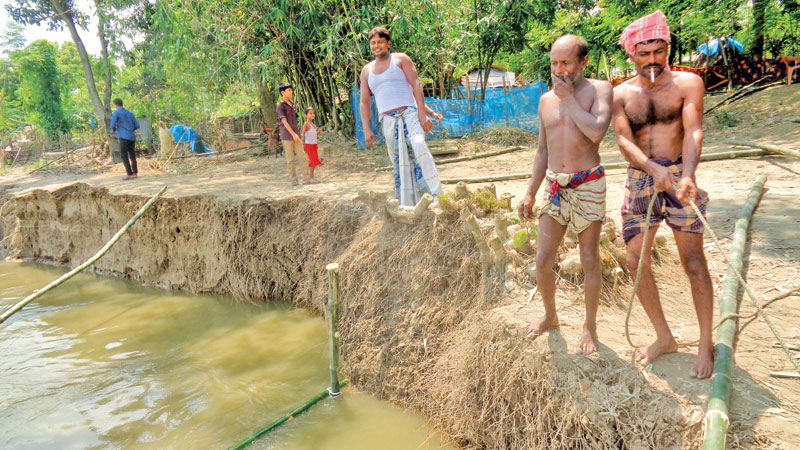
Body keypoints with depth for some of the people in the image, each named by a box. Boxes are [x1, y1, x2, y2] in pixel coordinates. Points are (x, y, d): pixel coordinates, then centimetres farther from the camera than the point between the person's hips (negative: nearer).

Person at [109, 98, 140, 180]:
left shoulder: (116, 113, -1)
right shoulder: (130, 113, 15)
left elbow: (111, 126, -5)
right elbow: (137, 126, 14)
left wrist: (115, 129, 19)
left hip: (124, 137, -6)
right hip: (132, 137, 6)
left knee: (124, 156, -4)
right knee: (132, 155, 12)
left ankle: (129, 174, -9)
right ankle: (135, 173, 12)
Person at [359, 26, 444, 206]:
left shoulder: (400, 59, 9)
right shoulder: (366, 71, 18)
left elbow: (416, 85, -1)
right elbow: (364, 102, 16)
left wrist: (422, 113, -13)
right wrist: (366, 130, 6)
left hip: (409, 113, -4)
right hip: (388, 121, 4)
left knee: (418, 146, -28)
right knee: (399, 163, 1)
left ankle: (435, 196, -31)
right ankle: (407, 205, 5)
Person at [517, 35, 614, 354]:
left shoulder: (599, 90, -2)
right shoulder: (546, 100, 12)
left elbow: (596, 131, -22)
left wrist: (568, 97, -13)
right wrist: (530, 193, 16)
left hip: (587, 185, -4)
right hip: (554, 187, 4)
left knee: (590, 261, 5)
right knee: (543, 261, 4)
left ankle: (590, 327, 23)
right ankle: (550, 316, 29)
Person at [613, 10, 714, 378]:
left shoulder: (687, 83, 0)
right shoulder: (622, 94, 7)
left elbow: (693, 131, -14)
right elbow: (623, 140, -7)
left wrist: (687, 175, -32)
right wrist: (654, 169, -27)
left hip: (679, 176, -3)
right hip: (639, 181, 3)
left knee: (693, 261, -2)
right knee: (636, 262, 3)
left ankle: (706, 345, 11)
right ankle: (664, 338, 20)